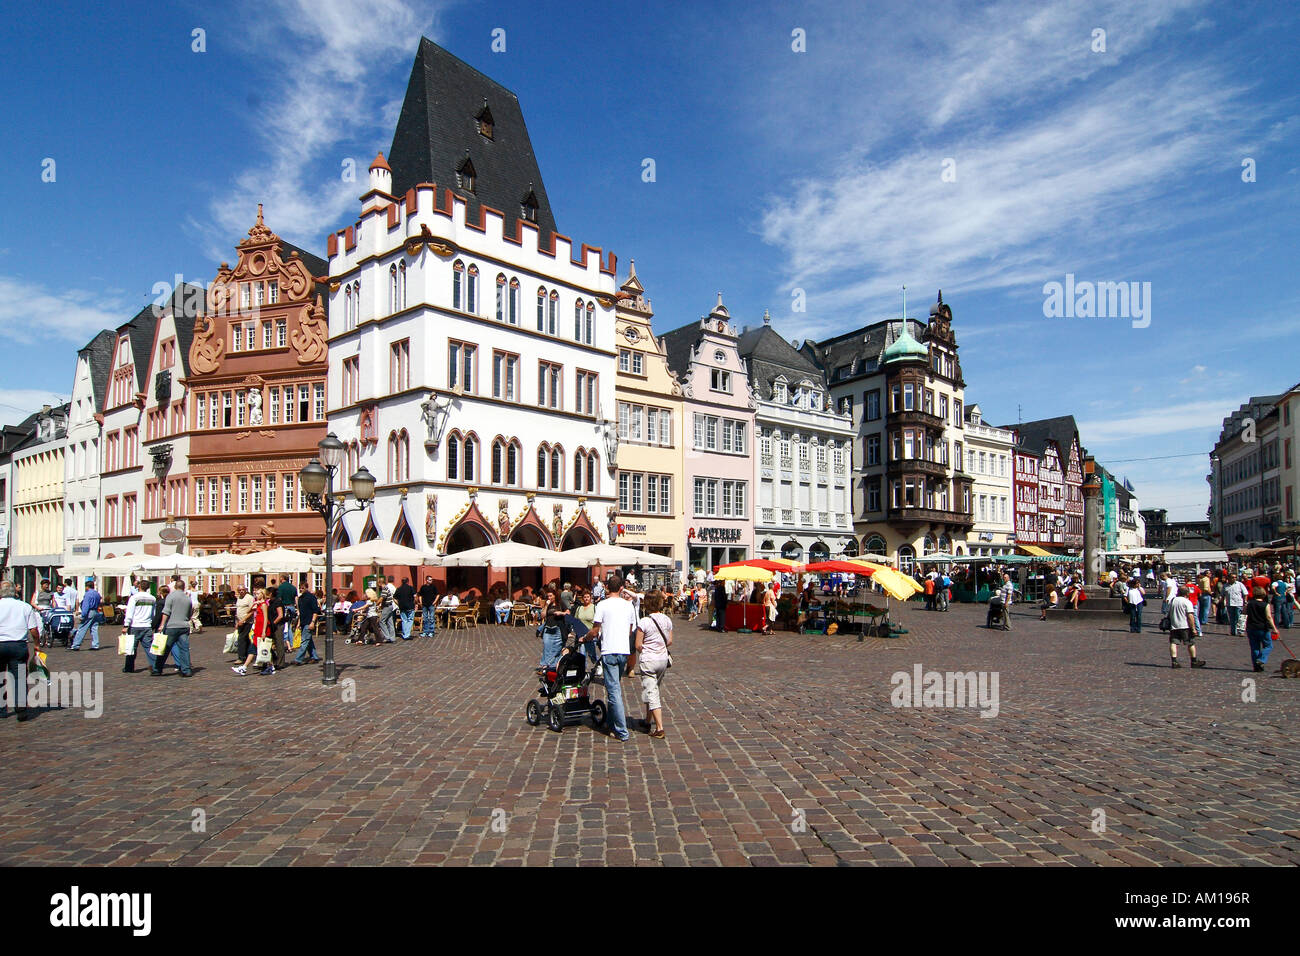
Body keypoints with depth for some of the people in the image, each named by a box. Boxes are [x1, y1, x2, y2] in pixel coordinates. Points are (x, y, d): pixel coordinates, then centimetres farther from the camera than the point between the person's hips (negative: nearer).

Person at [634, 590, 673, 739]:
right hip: (663, 659, 6)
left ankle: (659, 728, -8)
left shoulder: (643, 622, -16)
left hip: (647, 660, -6)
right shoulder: (667, 620, 0)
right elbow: (670, 642, 6)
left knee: (651, 693, -2)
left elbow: (638, 645, -13)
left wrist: (644, 653, 6)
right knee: (653, 690, 21)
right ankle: (648, 721, 34)